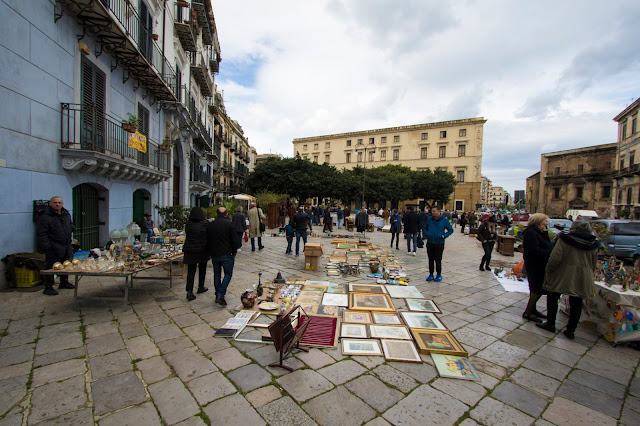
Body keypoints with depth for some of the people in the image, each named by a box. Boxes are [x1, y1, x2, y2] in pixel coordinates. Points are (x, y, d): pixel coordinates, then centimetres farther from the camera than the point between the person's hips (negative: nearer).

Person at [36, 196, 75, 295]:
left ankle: (64, 282, 32)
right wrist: (46, 246, -19)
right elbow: (41, 233, -13)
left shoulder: (66, 214, 11)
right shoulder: (45, 217, -10)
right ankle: (48, 287, 6)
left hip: (66, 246, 7)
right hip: (53, 247, -7)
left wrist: (71, 228, 6)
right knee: (50, 267, -4)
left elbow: (71, 225, 29)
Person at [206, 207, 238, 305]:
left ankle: (217, 296, 21)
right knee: (228, 274, 7)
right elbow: (235, 240, -9)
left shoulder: (209, 225, 4)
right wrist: (233, 253, 2)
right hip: (226, 254, -4)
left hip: (214, 254, 4)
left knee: (217, 275, 16)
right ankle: (221, 295, -5)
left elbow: (207, 241, 10)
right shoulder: (229, 224, -8)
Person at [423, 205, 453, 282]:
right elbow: (424, 228, 17)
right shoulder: (429, 219, 4)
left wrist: (444, 236, -10)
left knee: (438, 260, 3)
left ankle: (439, 275, 19)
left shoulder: (444, 220, -4)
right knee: (431, 259, 10)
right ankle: (431, 274, 21)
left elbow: (450, 230, 4)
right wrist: (426, 234, -1)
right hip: (430, 243, 3)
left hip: (439, 243, -3)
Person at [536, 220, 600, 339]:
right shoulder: (593, 244, 6)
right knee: (576, 304, 11)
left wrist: (548, 272, -5)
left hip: (563, 275, -5)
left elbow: (555, 258, -17)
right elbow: (594, 264, 13)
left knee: (552, 298, 10)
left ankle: (550, 324, 16)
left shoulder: (565, 239, -11)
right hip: (583, 279, 5)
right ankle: (571, 330, 16)